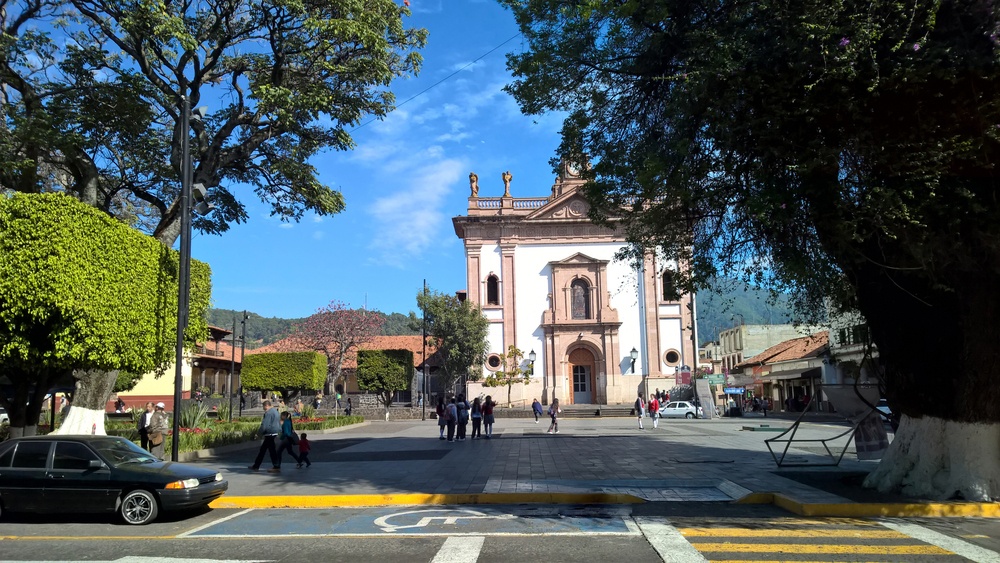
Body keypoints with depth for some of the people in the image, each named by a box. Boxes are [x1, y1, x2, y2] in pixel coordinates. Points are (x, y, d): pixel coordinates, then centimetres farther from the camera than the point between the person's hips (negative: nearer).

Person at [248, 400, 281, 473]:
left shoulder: (268, 413, -16)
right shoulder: (275, 411, 15)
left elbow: (264, 425, -20)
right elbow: (279, 423, 21)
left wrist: (259, 432, -6)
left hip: (270, 434, -10)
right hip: (275, 433, 10)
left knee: (272, 450, -5)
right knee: (262, 449, 15)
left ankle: (276, 467, -3)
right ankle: (256, 466, 21)